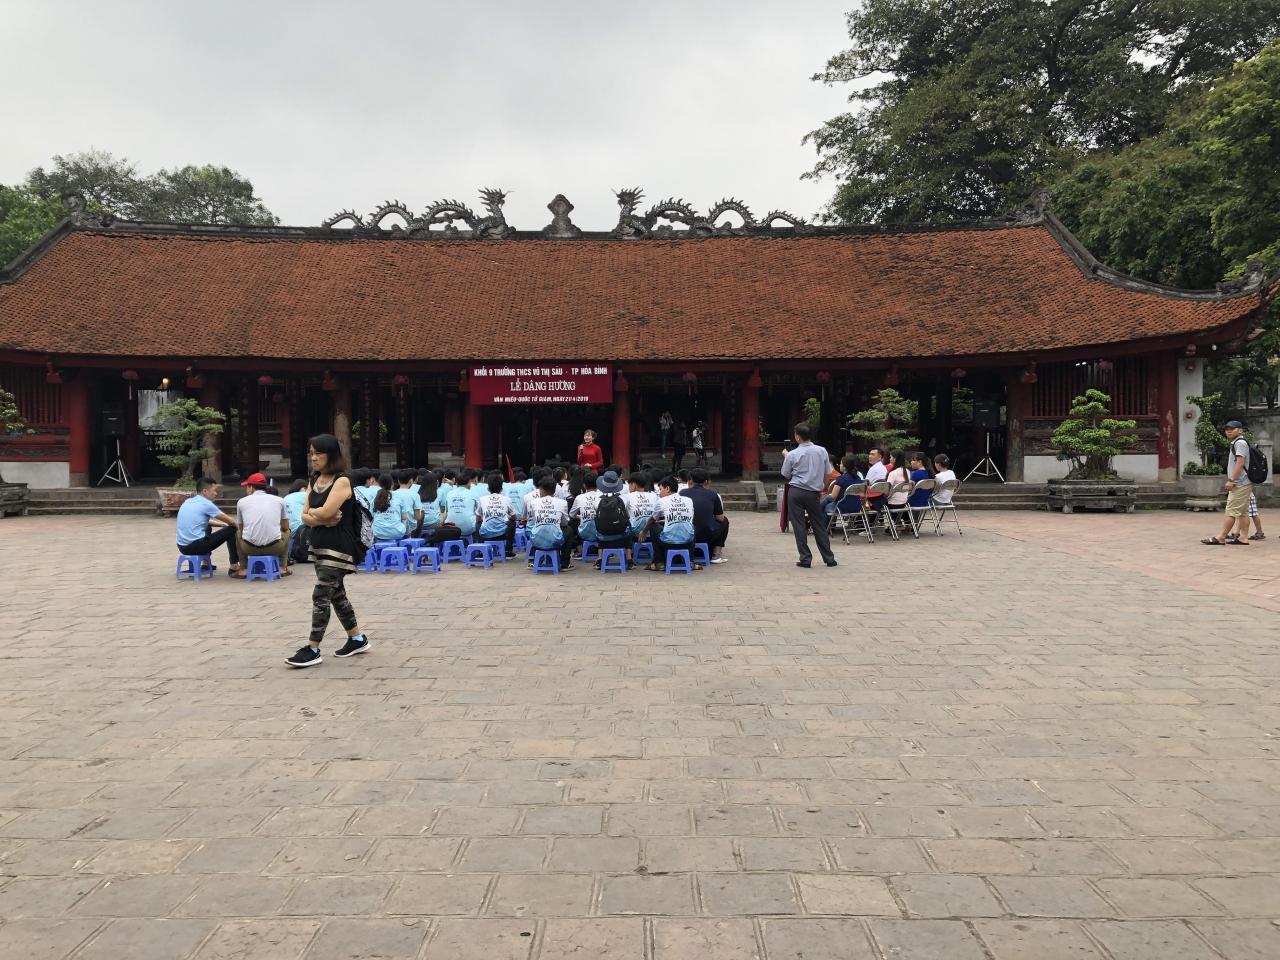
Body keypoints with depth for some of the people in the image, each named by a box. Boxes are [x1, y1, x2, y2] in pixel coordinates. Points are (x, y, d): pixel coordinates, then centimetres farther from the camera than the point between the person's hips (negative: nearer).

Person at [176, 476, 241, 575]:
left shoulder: (188, 501, 14)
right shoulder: (206, 504, -9)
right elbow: (230, 521, -2)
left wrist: (223, 524, 26)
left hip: (182, 547, 9)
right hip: (195, 546, -9)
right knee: (231, 530, 3)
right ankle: (234, 566, 7)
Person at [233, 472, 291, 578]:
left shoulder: (241, 501, 8)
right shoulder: (279, 500, 8)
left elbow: (240, 527, 19)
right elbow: (285, 527, 16)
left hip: (249, 548, 0)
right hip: (275, 547, 0)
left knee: (238, 533, 33)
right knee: (286, 532, 32)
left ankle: (243, 569, 26)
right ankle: (283, 568, 26)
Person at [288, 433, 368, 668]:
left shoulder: (342, 481, -12)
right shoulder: (314, 481, 11)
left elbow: (325, 512, -22)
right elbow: (305, 517, 6)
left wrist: (312, 511, -3)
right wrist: (321, 519, -12)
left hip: (338, 547, -9)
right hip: (319, 546, 9)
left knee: (320, 596, -9)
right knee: (336, 594, 15)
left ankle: (312, 649, -2)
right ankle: (357, 639, 27)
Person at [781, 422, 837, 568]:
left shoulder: (792, 455, -8)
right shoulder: (822, 451, 1)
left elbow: (785, 474, 4)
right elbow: (826, 474, 7)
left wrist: (786, 457, 17)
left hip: (796, 492, -3)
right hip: (814, 493, 3)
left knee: (799, 526, 3)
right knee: (819, 525, 11)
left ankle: (805, 559, 3)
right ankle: (829, 559, 16)